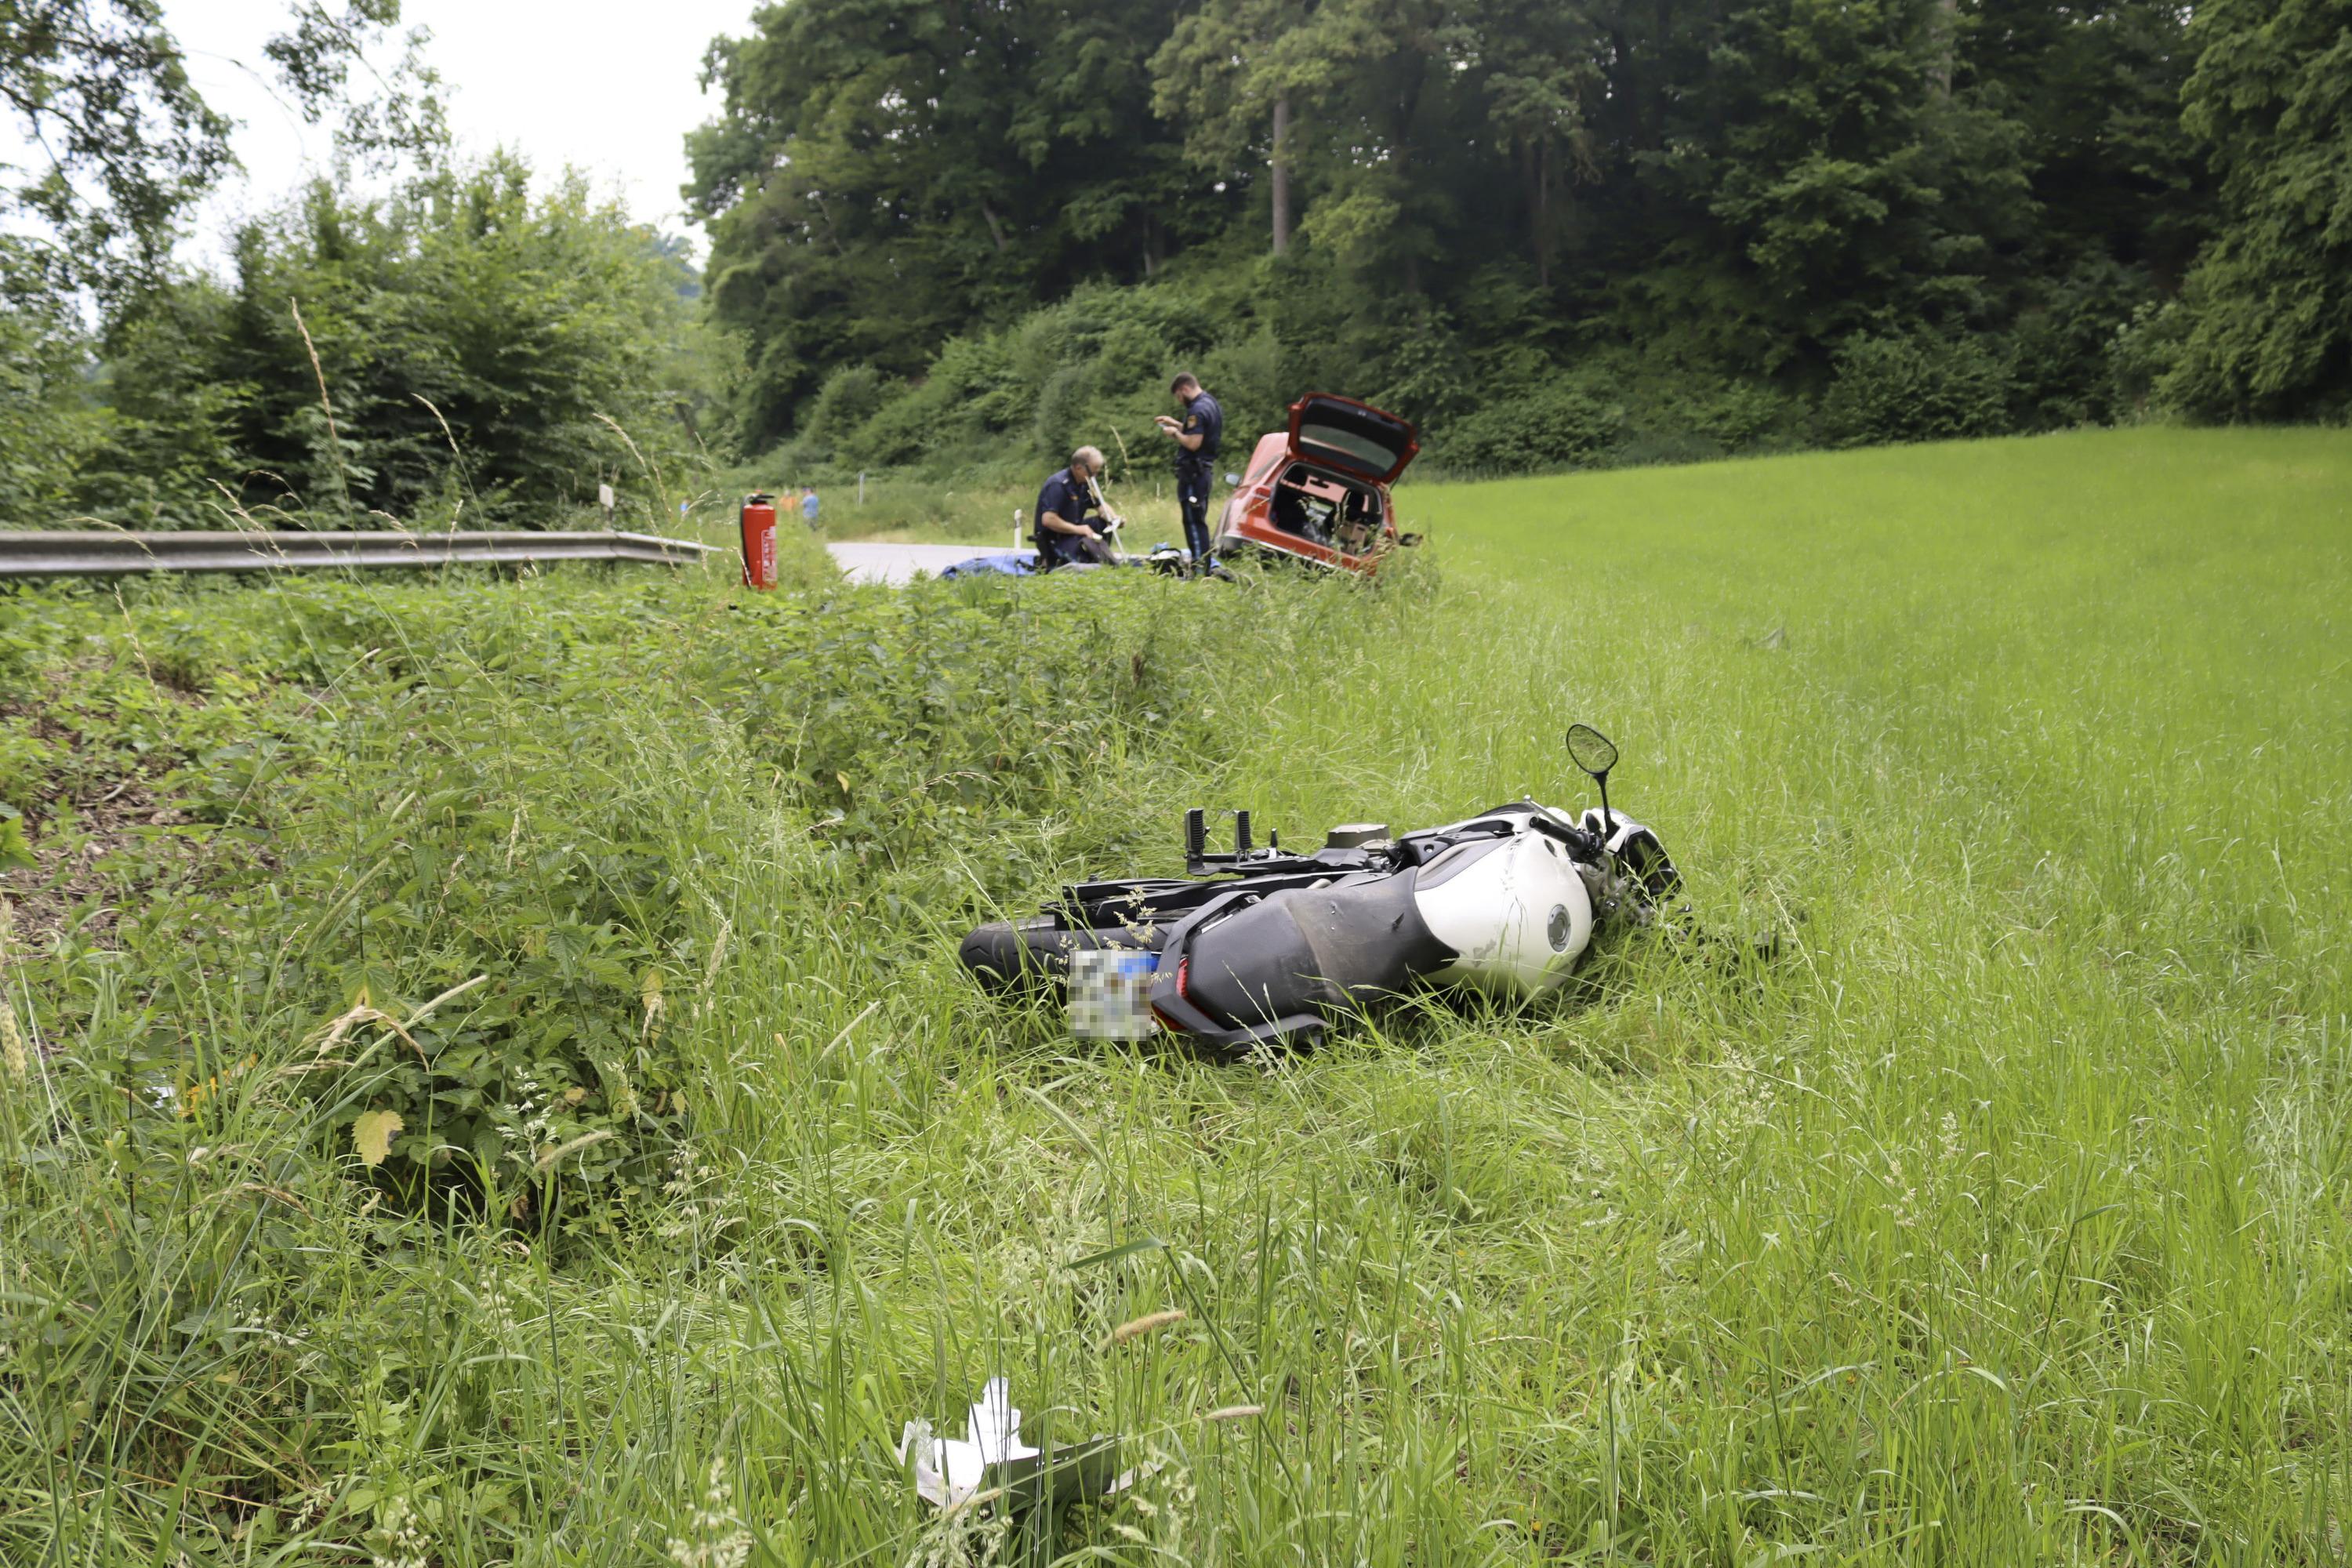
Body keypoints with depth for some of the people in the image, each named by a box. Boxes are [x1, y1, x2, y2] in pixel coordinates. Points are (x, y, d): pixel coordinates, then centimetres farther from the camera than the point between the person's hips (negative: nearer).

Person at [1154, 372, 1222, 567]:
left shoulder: (1197, 410, -18)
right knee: (1199, 519, 18)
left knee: (1193, 520, -8)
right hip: (1206, 469, 10)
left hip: (1193, 471, -10)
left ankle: (1202, 565, -9)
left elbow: (1193, 443, -24)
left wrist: (1175, 433, -9)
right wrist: (1176, 424, 20)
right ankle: (1207, 560, 23)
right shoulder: (1211, 403, 14)